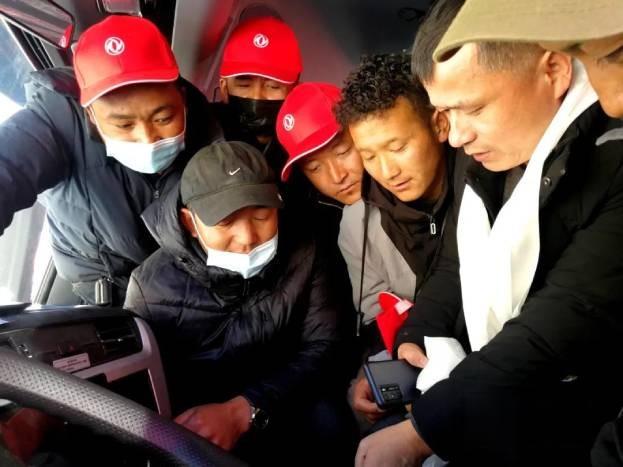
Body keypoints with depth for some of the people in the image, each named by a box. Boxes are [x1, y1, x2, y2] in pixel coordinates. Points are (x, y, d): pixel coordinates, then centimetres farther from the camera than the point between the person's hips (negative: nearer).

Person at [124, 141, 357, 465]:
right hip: (196, 420, 0)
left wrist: (243, 411, -26)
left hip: (286, 402, 0)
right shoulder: (153, 284, -12)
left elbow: (321, 346, -13)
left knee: (327, 424, -29)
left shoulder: (302, 256, -10)